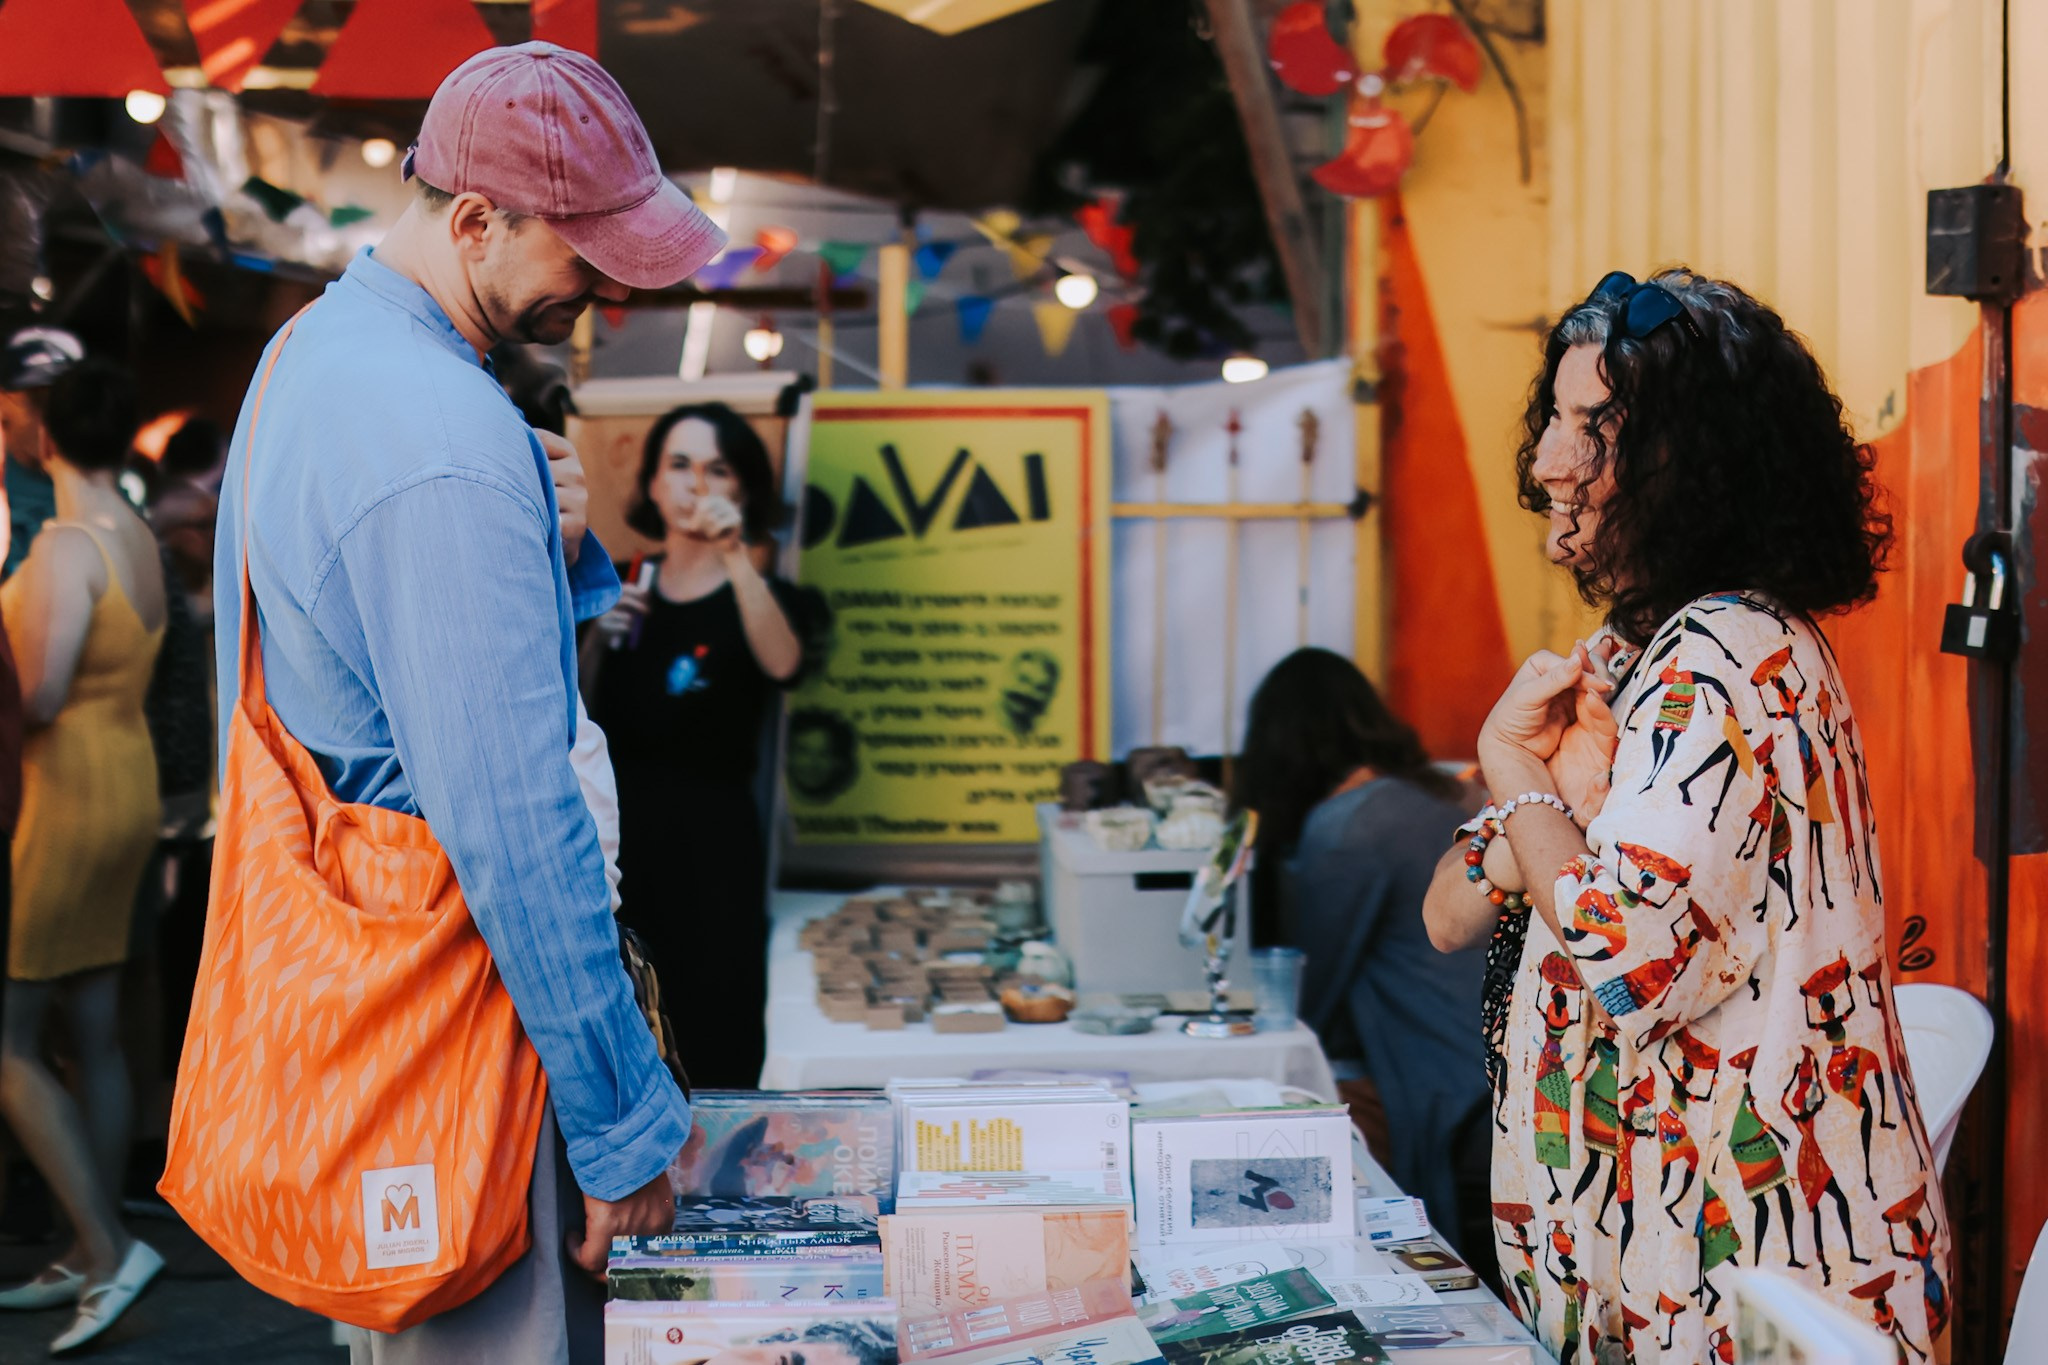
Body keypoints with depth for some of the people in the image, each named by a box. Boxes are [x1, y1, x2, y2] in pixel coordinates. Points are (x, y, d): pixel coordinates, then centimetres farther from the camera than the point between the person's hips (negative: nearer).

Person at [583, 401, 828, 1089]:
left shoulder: (762, 596, 2)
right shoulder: (621, 587, 13)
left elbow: (782, 664, -22)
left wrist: (735, 557, -31)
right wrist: (597, 637, -2)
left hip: (712, 843, -3)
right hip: (619, 832, 4)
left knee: (715, 1057, -7)